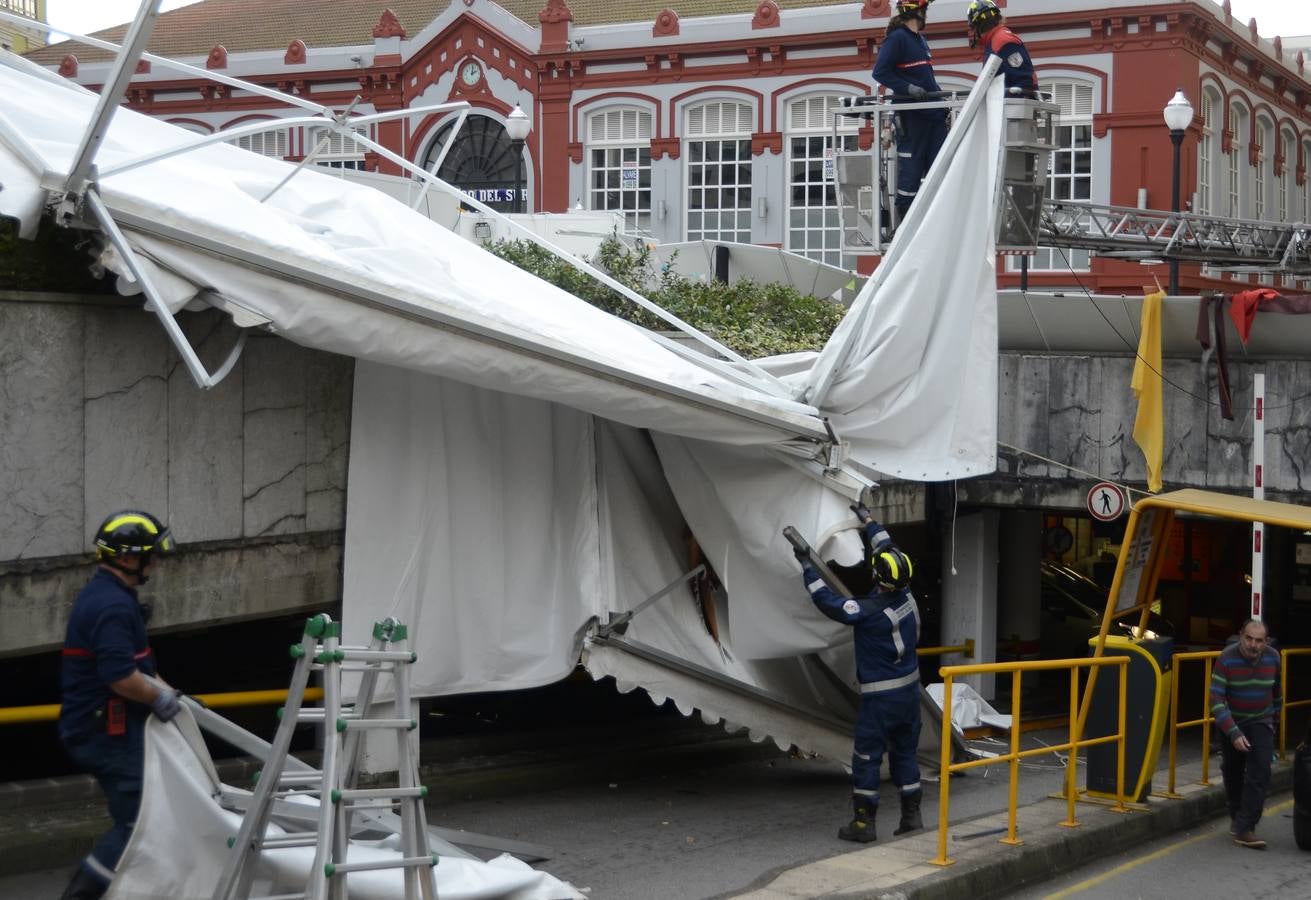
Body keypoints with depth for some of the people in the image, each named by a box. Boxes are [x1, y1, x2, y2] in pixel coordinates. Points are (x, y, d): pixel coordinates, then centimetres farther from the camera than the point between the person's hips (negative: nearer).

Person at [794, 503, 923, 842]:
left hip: (880, 696, -7)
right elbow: (888, 550, 12)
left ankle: (863, 823, 5)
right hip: (910, 690, 7)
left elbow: (829, 602, -19)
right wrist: (869, 521, 22)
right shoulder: (906, 595, -2)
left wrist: (807, 567, -10)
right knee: (905, 753, 16)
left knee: (866, 757, 2)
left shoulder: (871, 611, -23)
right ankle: (911, 815, 19)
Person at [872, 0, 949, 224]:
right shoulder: (897, 37, -7)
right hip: (911, 115, -8)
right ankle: (905, 220, 0)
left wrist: (941, 98, 16)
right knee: (911, 169, -6)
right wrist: (908, 88, -22)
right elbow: (880, 72, -14)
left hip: (933, 113, 8)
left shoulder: (920, 40, 19)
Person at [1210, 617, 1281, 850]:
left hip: (1261, 722, 1)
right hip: (1231, 722, -1)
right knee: (1233, 774, 10)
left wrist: (1275, 715, 22)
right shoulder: (1227, 659, -21)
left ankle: (1244, 829, -15)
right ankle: (1237, 816, 35)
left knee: (1259, 773, -15)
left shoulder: (1272, 657, -11)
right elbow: (1216, 700, -24)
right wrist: (1234, 734, -30)